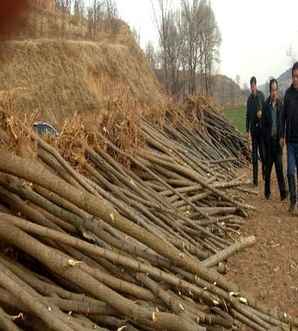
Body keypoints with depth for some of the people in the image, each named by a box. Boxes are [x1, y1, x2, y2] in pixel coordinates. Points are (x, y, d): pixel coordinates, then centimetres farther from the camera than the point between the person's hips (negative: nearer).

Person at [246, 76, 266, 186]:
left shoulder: (261, 95, -2)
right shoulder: (249, 99, 7)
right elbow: (247, 115, 10)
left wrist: (261, 112, -24)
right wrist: (248, 130, 4)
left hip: (261, 127, -2)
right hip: (253, 128, 2)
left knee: (262, 151, 2)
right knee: (254, 154, 1)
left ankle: (264, 172, 27)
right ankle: (255, 178, 5)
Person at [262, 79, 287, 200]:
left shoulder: (280, 104, 1)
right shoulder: (266, 105, 1)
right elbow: (263, 123, 3)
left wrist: (281, 137, -4)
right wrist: (265, 139, -2)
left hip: (277, 139, -1)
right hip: (269, 140, 1)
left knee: (279, 166, -2)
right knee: (268, 166, 9)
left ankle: (283, 192, 1)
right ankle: (267, 191, 20)